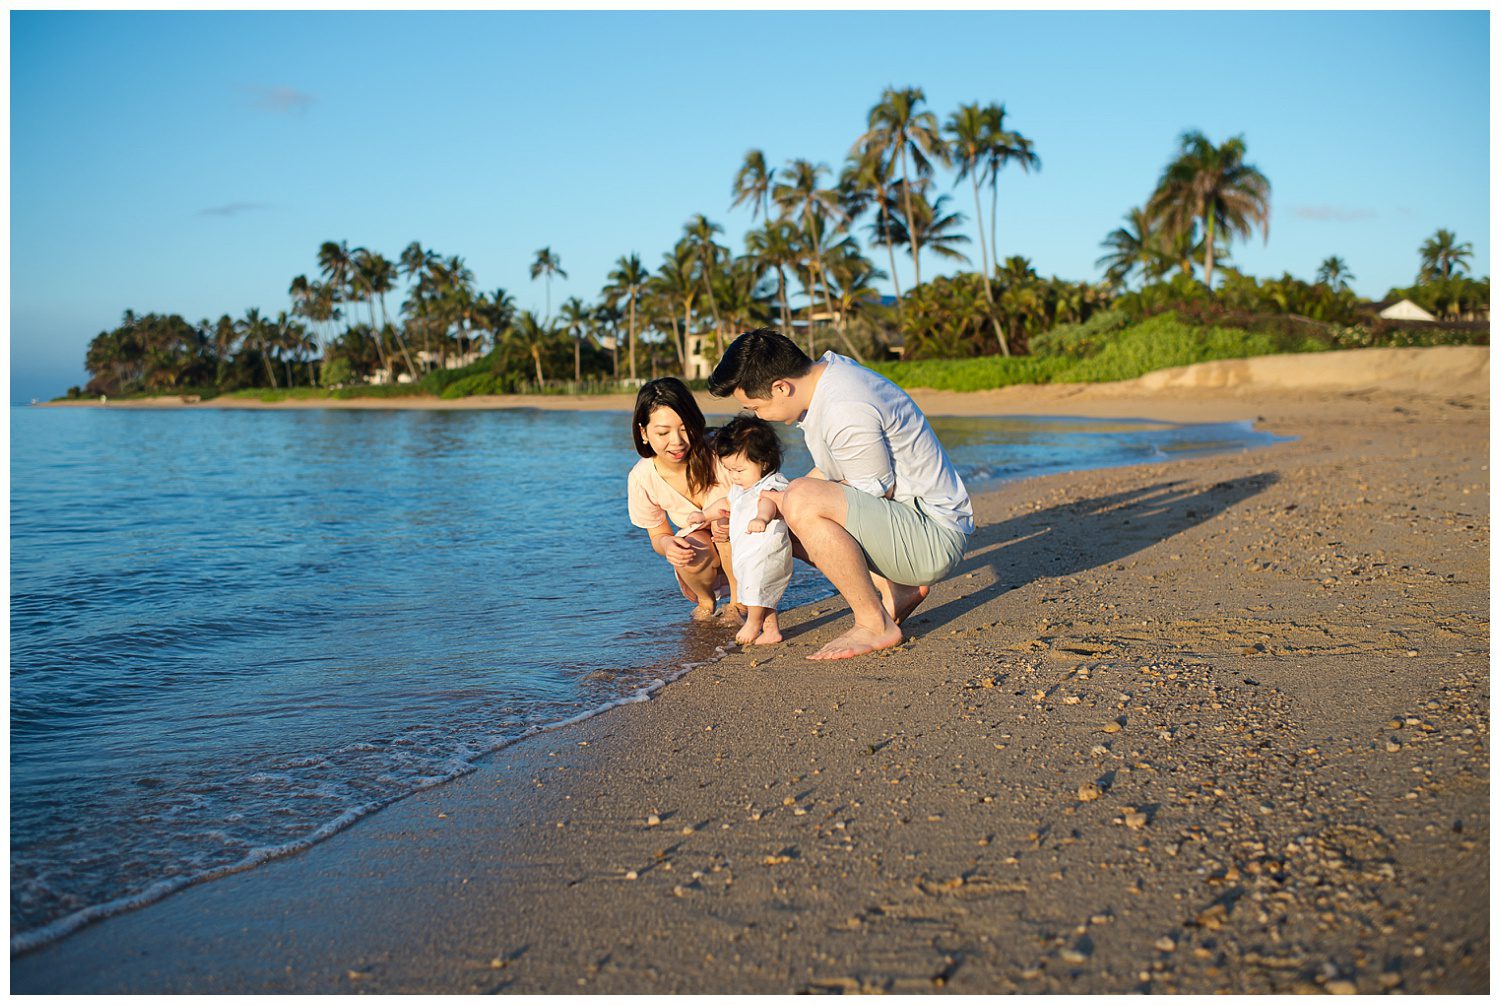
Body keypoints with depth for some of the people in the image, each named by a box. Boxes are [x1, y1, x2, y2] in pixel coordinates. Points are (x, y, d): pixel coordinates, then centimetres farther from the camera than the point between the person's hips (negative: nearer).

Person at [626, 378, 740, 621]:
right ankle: (705, 600, 4)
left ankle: (738, 601, -10)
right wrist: (668, 545, -28)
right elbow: (659, 535, -1)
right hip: (701, 567, 2)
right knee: (694, 544, -31)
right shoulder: (642, 478, -15)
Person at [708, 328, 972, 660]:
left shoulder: (847, 411, -26)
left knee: (802, 502, -29)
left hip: (935, 534, -11)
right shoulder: (829, 370, 6)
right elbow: (829, 473, 17)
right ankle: (895, 591, 11)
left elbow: (877, 493, -18)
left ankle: (875, 624, -15)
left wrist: (781, 503, -11)